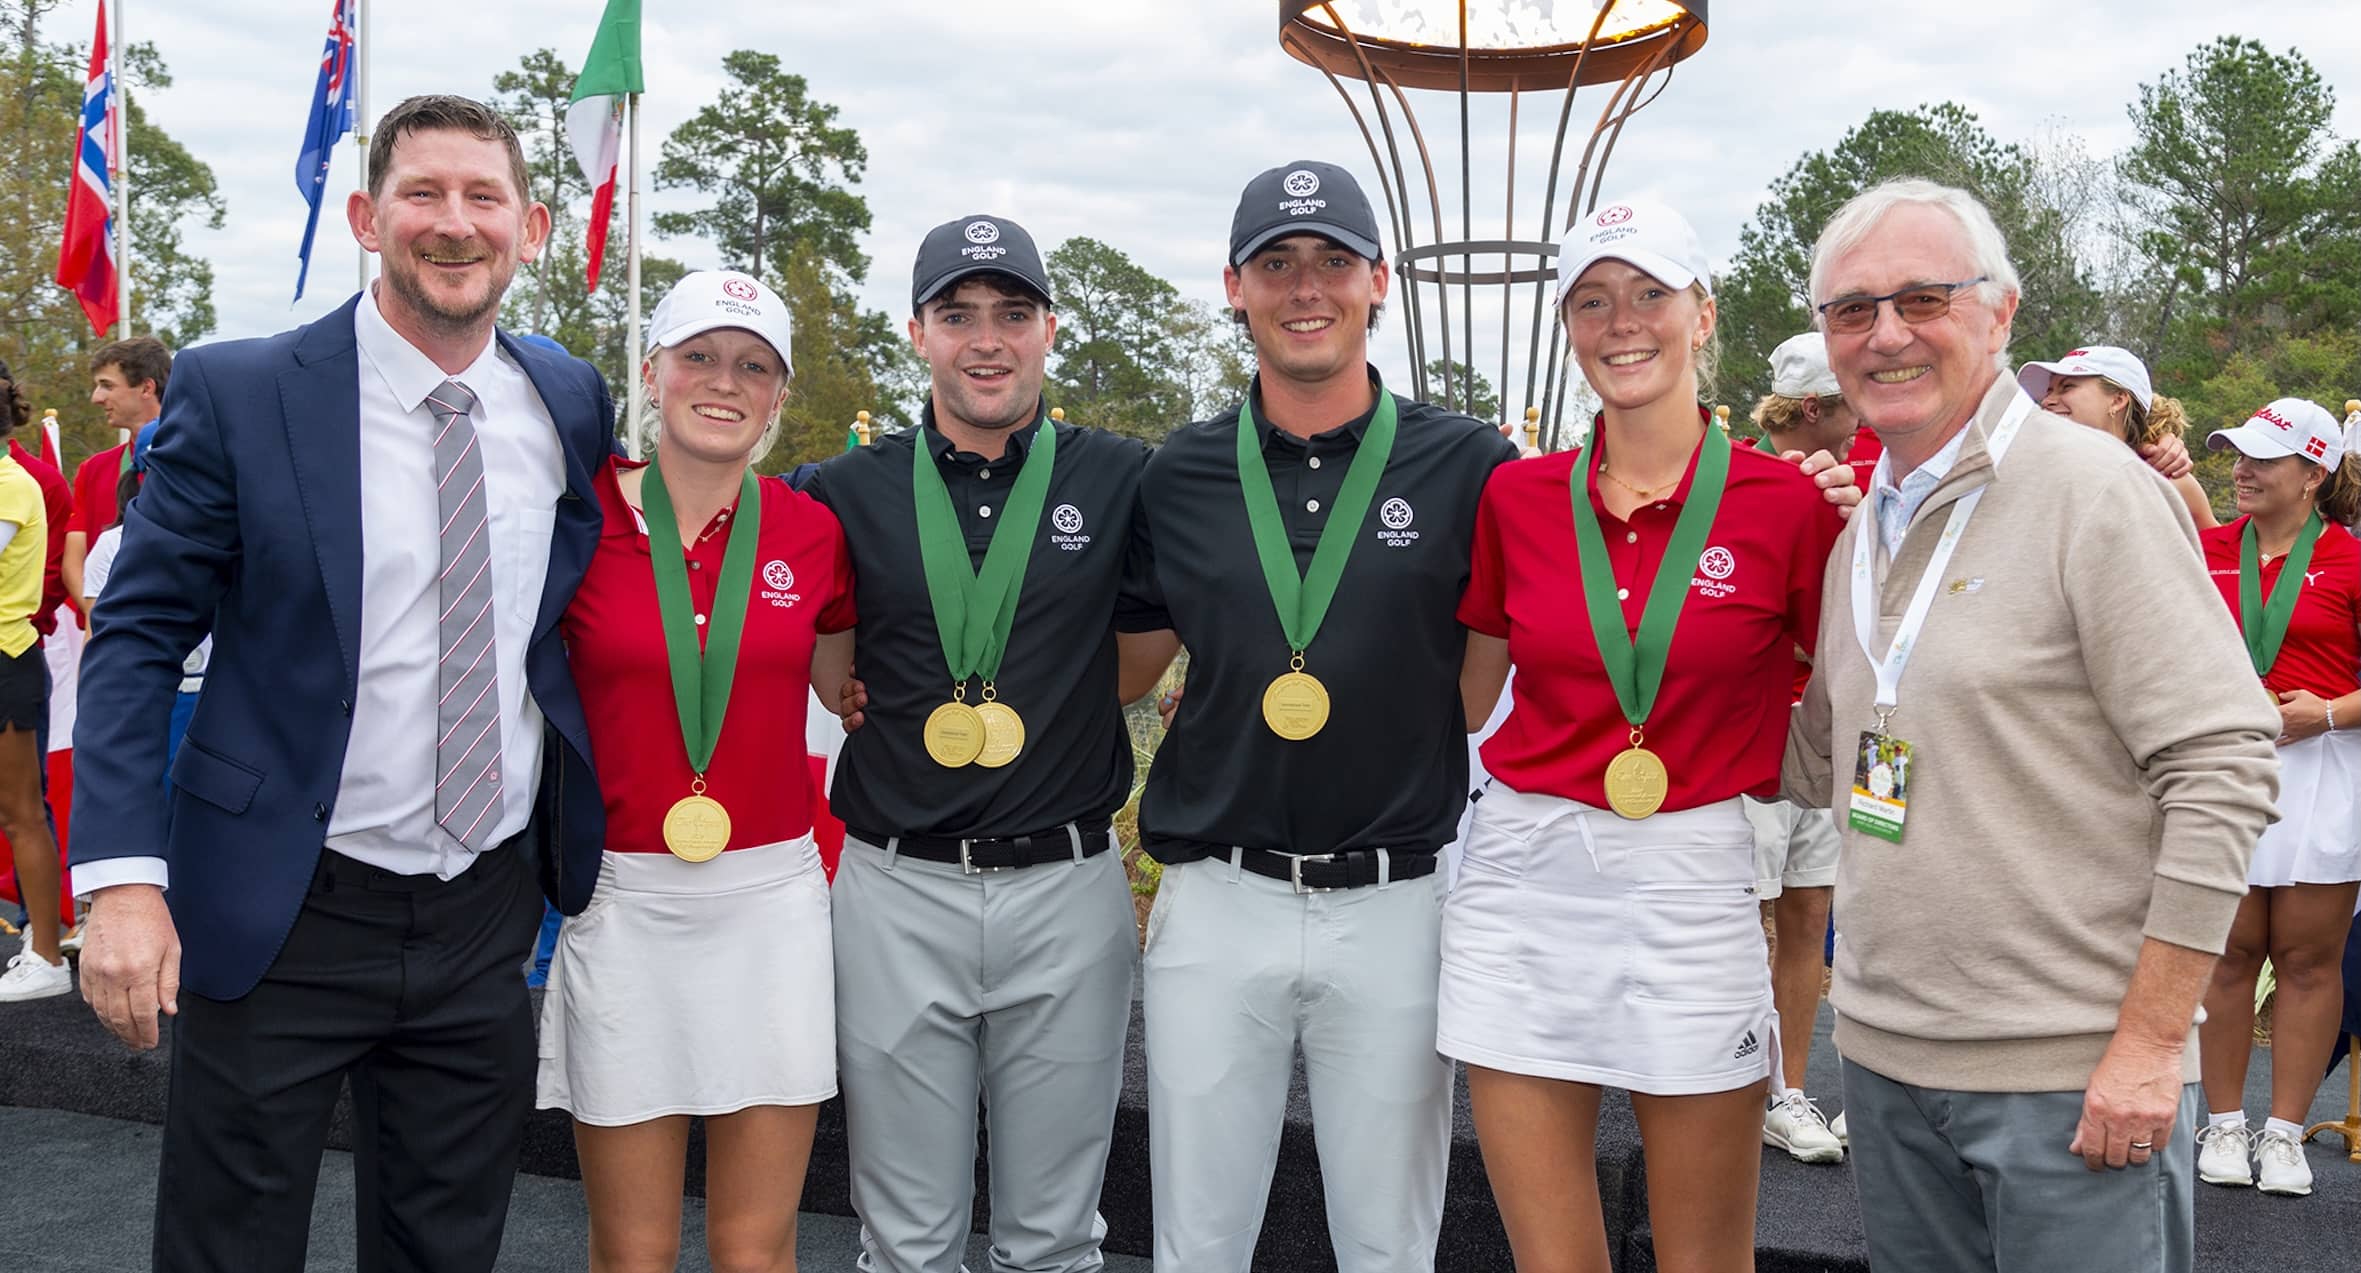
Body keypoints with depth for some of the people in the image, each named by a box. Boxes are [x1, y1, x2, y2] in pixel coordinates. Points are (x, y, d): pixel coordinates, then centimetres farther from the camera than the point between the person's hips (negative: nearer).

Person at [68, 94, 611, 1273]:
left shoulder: (574, 405, 2)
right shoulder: (236, 394, -8)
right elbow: (137, 636, -7)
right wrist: (123, 876, -16)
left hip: (488, 913, 3)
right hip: (284, 913, -3)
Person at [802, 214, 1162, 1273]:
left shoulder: (1123, 482, 2)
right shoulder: (848, 491, 4)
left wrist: (1021, 714, 1)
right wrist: (852, 699, 2)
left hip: (1066, 889, 0)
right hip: (898, 891, 1)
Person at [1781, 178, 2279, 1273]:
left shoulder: (2091, 491, -10)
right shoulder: (1861, 535, 12)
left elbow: (2224, 770, -15)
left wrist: (2150, 1042, -16)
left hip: (2074, 1073, -6)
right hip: (1885, 1058, 7)